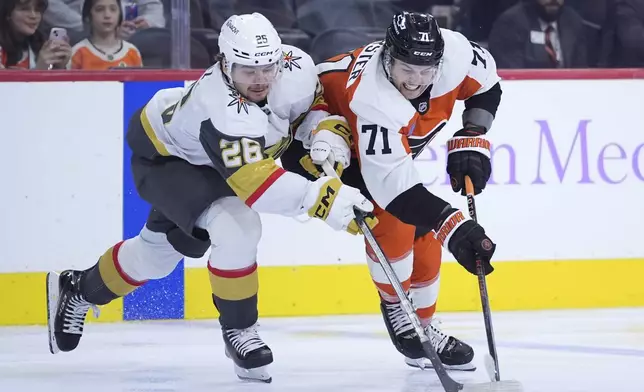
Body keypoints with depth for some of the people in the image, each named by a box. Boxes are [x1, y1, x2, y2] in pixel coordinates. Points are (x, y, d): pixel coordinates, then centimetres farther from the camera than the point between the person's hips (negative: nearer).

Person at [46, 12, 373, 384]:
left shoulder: (295, 67, -25)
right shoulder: (222, 112, -45)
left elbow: (313, 101, -1)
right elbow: (255, 183, -51)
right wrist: (322, 198, -59)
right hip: (165, 160, -8)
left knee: (159, 250, 23)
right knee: (237, 227, -29)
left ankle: (78, 289, 48)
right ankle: (238, 330, -8)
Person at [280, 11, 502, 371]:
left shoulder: (455, 53, -28)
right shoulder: (373, 100, -44)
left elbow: (487, 85, -3)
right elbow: (391, 182, -45)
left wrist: (472, 140, -14)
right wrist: (452, 226, -51)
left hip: (392, 145, 7)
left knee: (422, 233, 5)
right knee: (392, 215, -25)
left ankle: (423, 325, 22)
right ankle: (396, 309, -3)